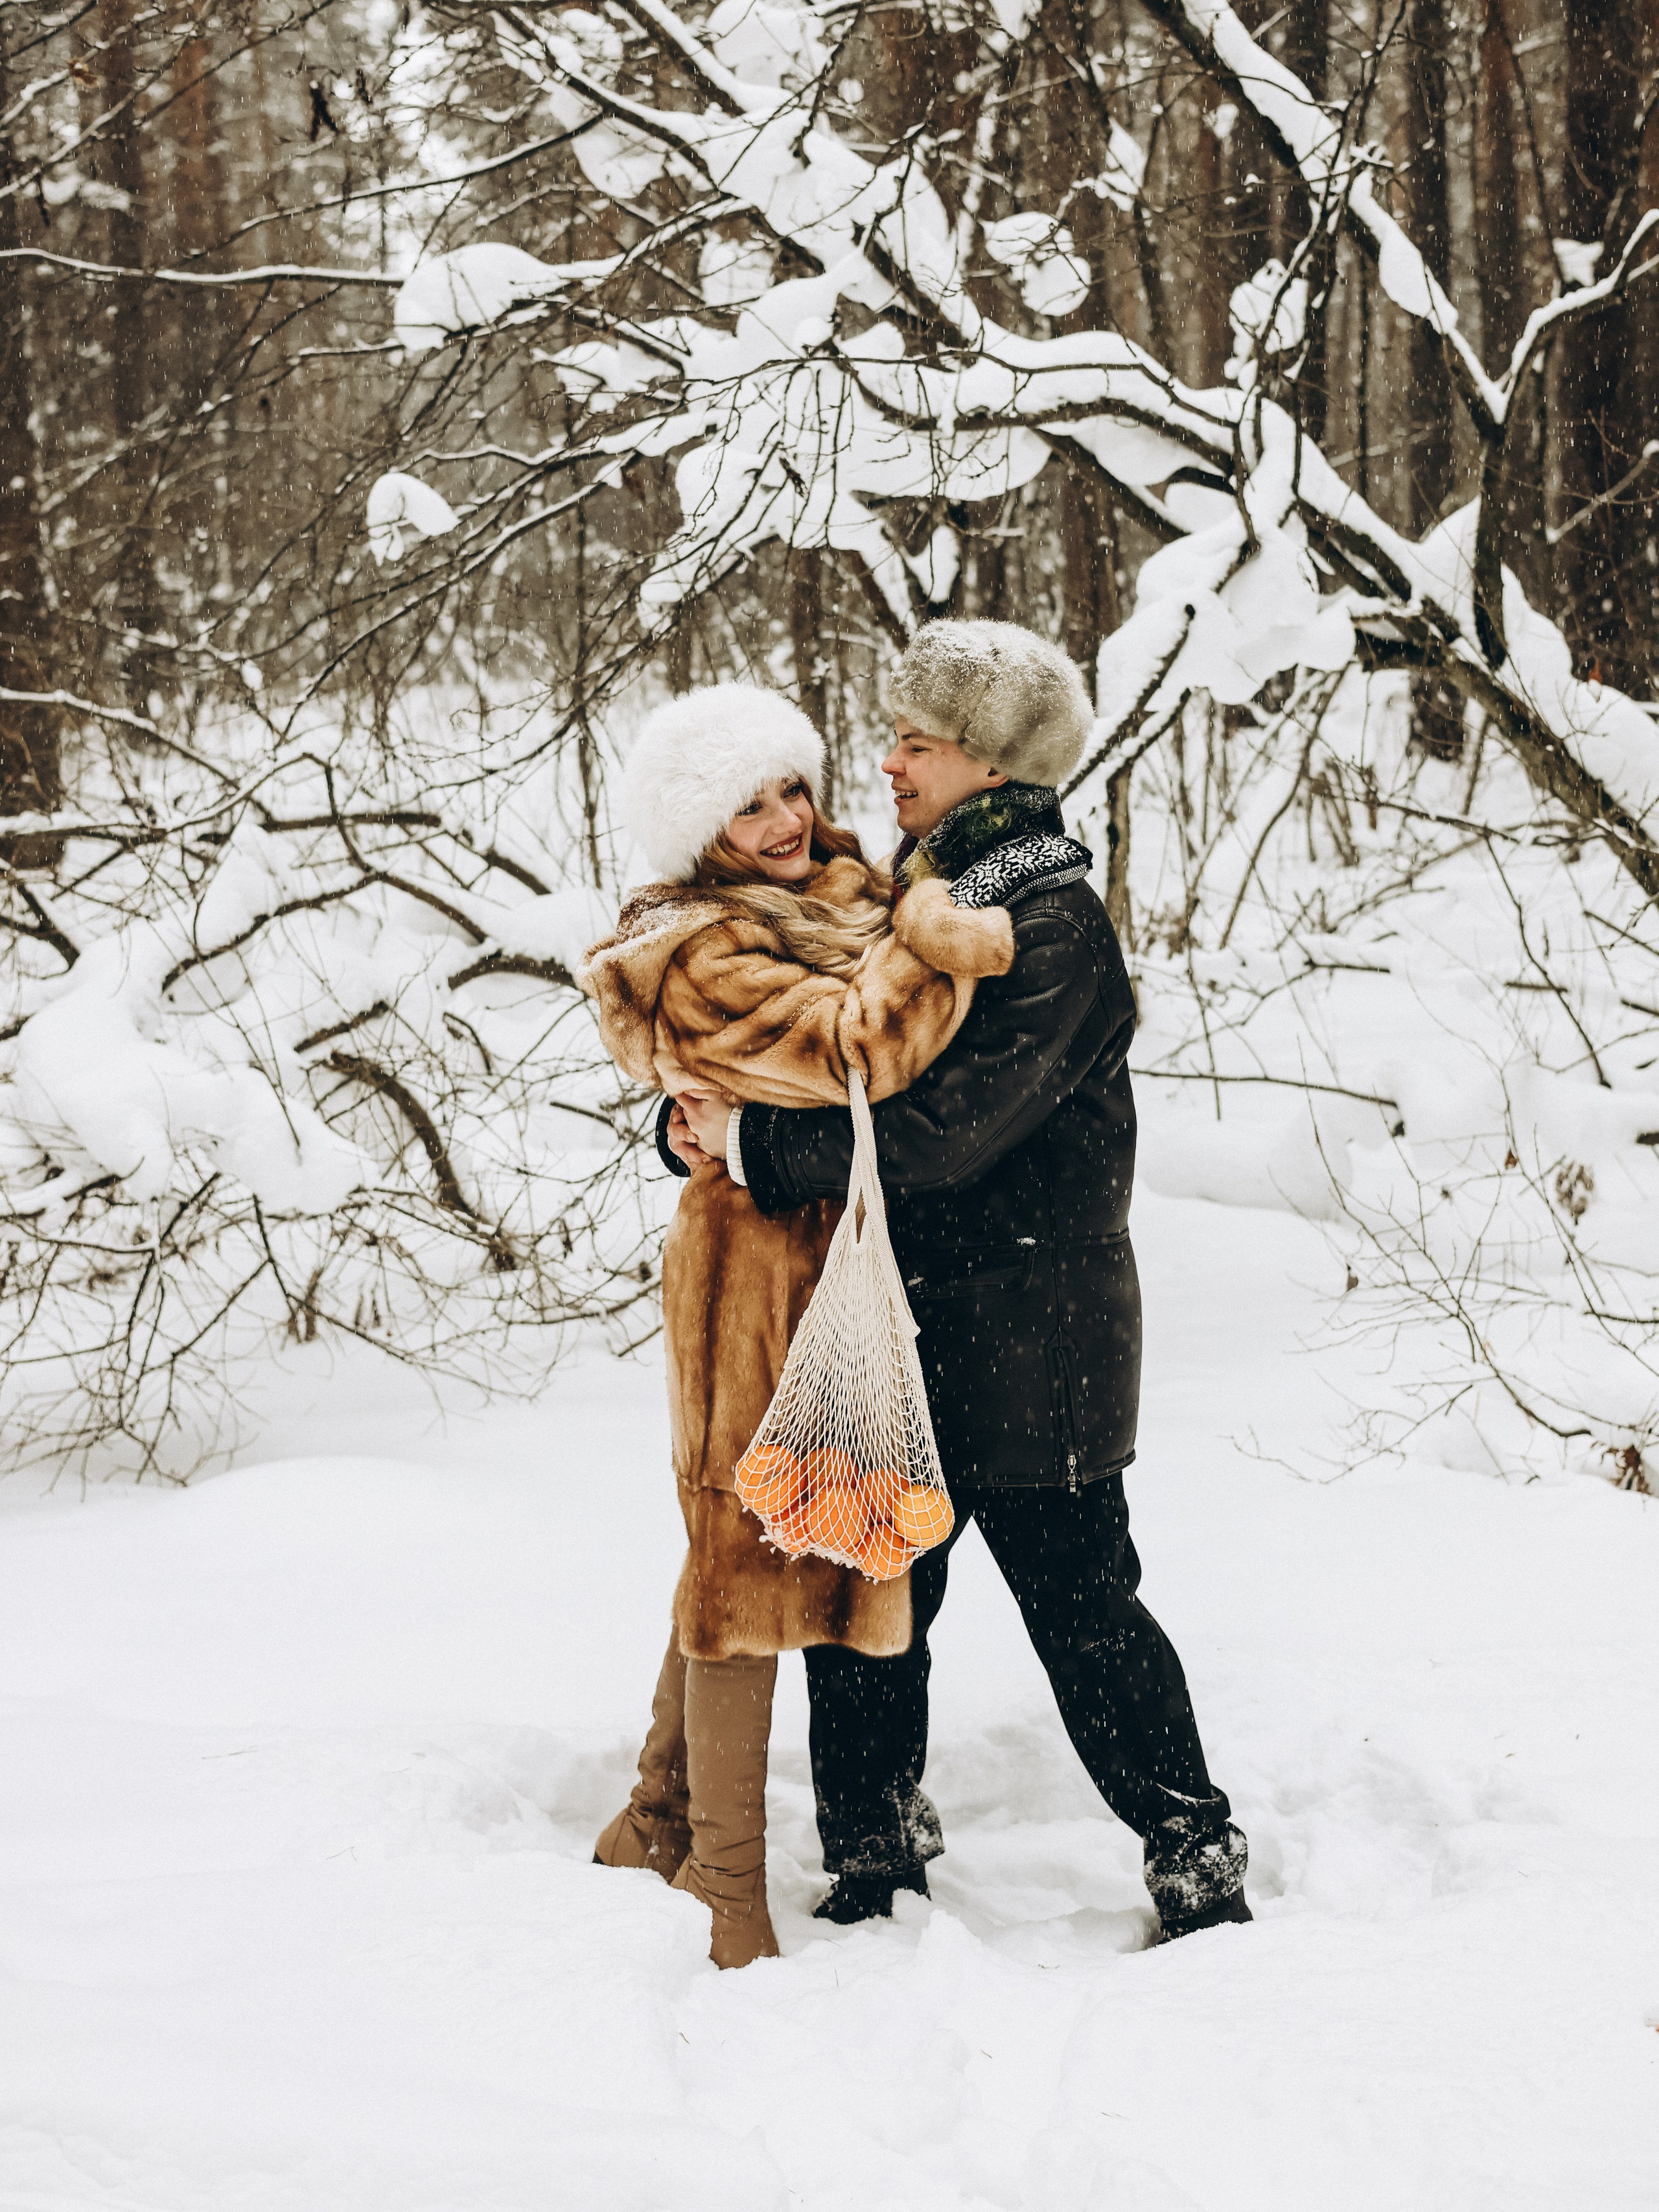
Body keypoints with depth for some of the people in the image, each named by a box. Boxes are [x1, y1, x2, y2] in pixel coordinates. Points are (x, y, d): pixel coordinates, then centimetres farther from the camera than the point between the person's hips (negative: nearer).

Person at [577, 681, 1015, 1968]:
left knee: (741, 1555, 17)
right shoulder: (705, 961, -15)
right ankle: (729, 1897, 4)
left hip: (844, 1268, 9)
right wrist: (948, 945, -21)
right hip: (761, 1269, -9)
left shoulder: (840, 901, 12)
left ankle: (658, 1828, 31)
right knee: (752, 1555, -4)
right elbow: (851, 1048, -26)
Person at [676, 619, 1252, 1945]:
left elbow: (948, 1126, -24)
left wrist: (761, 1144, -21)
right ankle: (876, 1861, 25)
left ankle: (1200, 1867, 13)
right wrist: (703, 1117, -4)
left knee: (1080, 1605, 0)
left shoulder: (1057, 927, -15)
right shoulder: (907, 893, 12)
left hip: (1030, 1334, -8)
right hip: (904, 1324, 8)